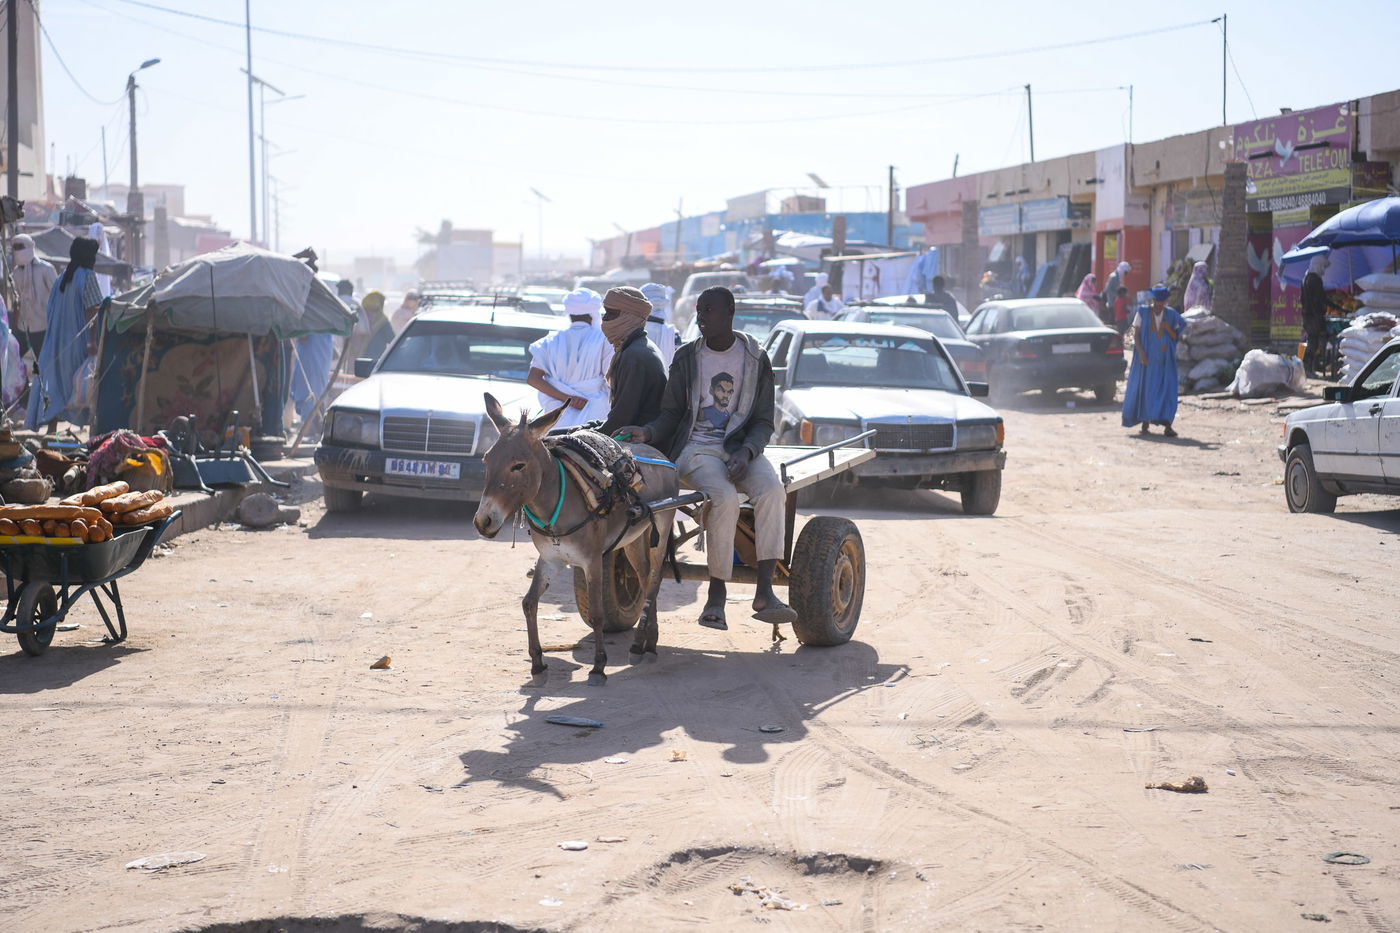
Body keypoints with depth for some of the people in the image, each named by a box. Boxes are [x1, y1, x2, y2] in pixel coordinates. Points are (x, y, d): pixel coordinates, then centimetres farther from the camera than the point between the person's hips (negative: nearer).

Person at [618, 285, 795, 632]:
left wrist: (745, 452, -15)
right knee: (725, 498, -33)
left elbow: (763, 421, 5)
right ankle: (716, 597, -25)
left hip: (741, 449, 1)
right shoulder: (686, 357, 8)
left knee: (772, 490, -31)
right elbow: (672, 413, 8)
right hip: (697, 448, -1)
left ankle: (764, 592, -35)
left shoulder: (756, 359, 7)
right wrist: (647, 432, -14)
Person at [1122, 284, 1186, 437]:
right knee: (1145, 388, 3)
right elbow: (1136, 334, -1)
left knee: (1167, 389, -8)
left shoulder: (1171, 314, 4)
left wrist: (1168, 328, -13)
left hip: (1165, 359, 1)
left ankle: (1167, 425, -11)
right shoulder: (1143, 313, -1)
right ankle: (1145, 423, 16)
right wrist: (1141, 352, -13)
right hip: (1147, 356, -1)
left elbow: (1176, 337, 6)